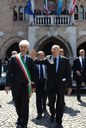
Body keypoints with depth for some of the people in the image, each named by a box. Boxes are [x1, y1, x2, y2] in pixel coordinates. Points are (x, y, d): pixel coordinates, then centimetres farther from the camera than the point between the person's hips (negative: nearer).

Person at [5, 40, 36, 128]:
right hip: (15, 84, 1)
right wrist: (7, 84, -7)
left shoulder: (30, 59, 3)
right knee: (17, 103, 14)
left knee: (25, 104, -1)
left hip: (26, 84, 0)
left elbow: (32, 73, 6)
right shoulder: (13, 58, 0)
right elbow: (9, 72, -2)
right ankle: (20, 117, 39)